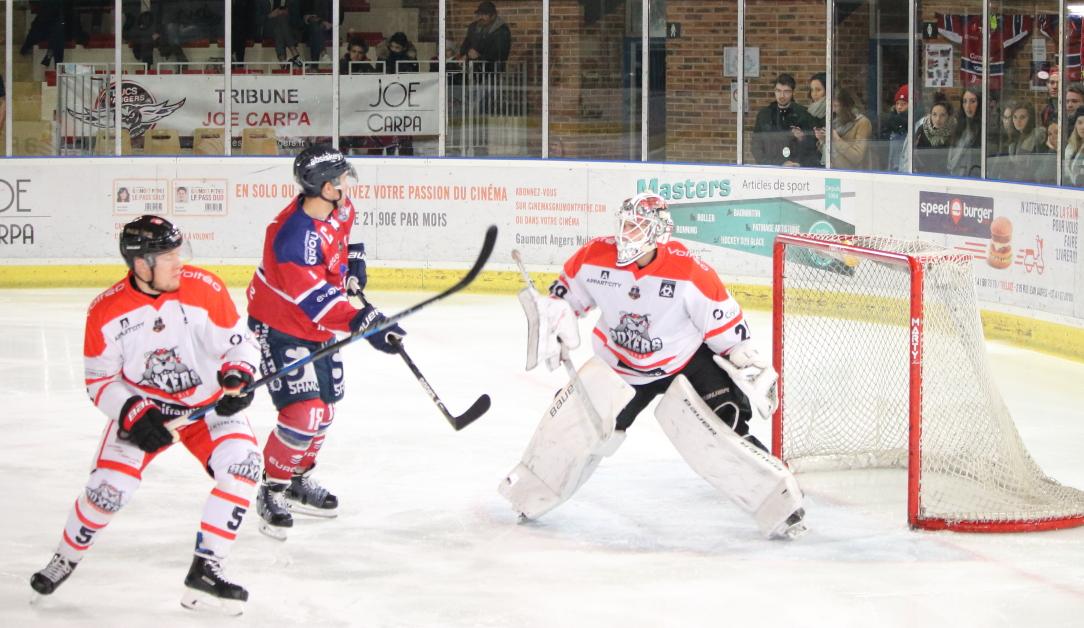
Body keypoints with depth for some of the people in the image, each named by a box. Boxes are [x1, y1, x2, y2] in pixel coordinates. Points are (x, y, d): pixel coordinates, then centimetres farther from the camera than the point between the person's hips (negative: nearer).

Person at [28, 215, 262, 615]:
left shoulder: (205, 289, -16)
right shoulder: (106, 312, -15)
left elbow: (241, 342, -5)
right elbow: (100, 381, -6)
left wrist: (238, 376, -25)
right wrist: (132, 414, -22)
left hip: (209, 404, 1)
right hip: (142, 408, -1)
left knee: (242, 463, -23)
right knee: (109, 486, -14)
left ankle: (205, 571, -14)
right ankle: (66, 558, 17)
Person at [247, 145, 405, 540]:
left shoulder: (337, 209, -7)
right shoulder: (291, 237, -35)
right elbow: (317, 299, -35)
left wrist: (353, 260, 12)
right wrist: (362, 322, -41)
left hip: (320, 327, 9)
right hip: (281, 327, -9)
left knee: (325, 406, 18)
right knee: (303, 413, -16)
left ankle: (298, 480, 39)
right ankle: (272, 492, 3)